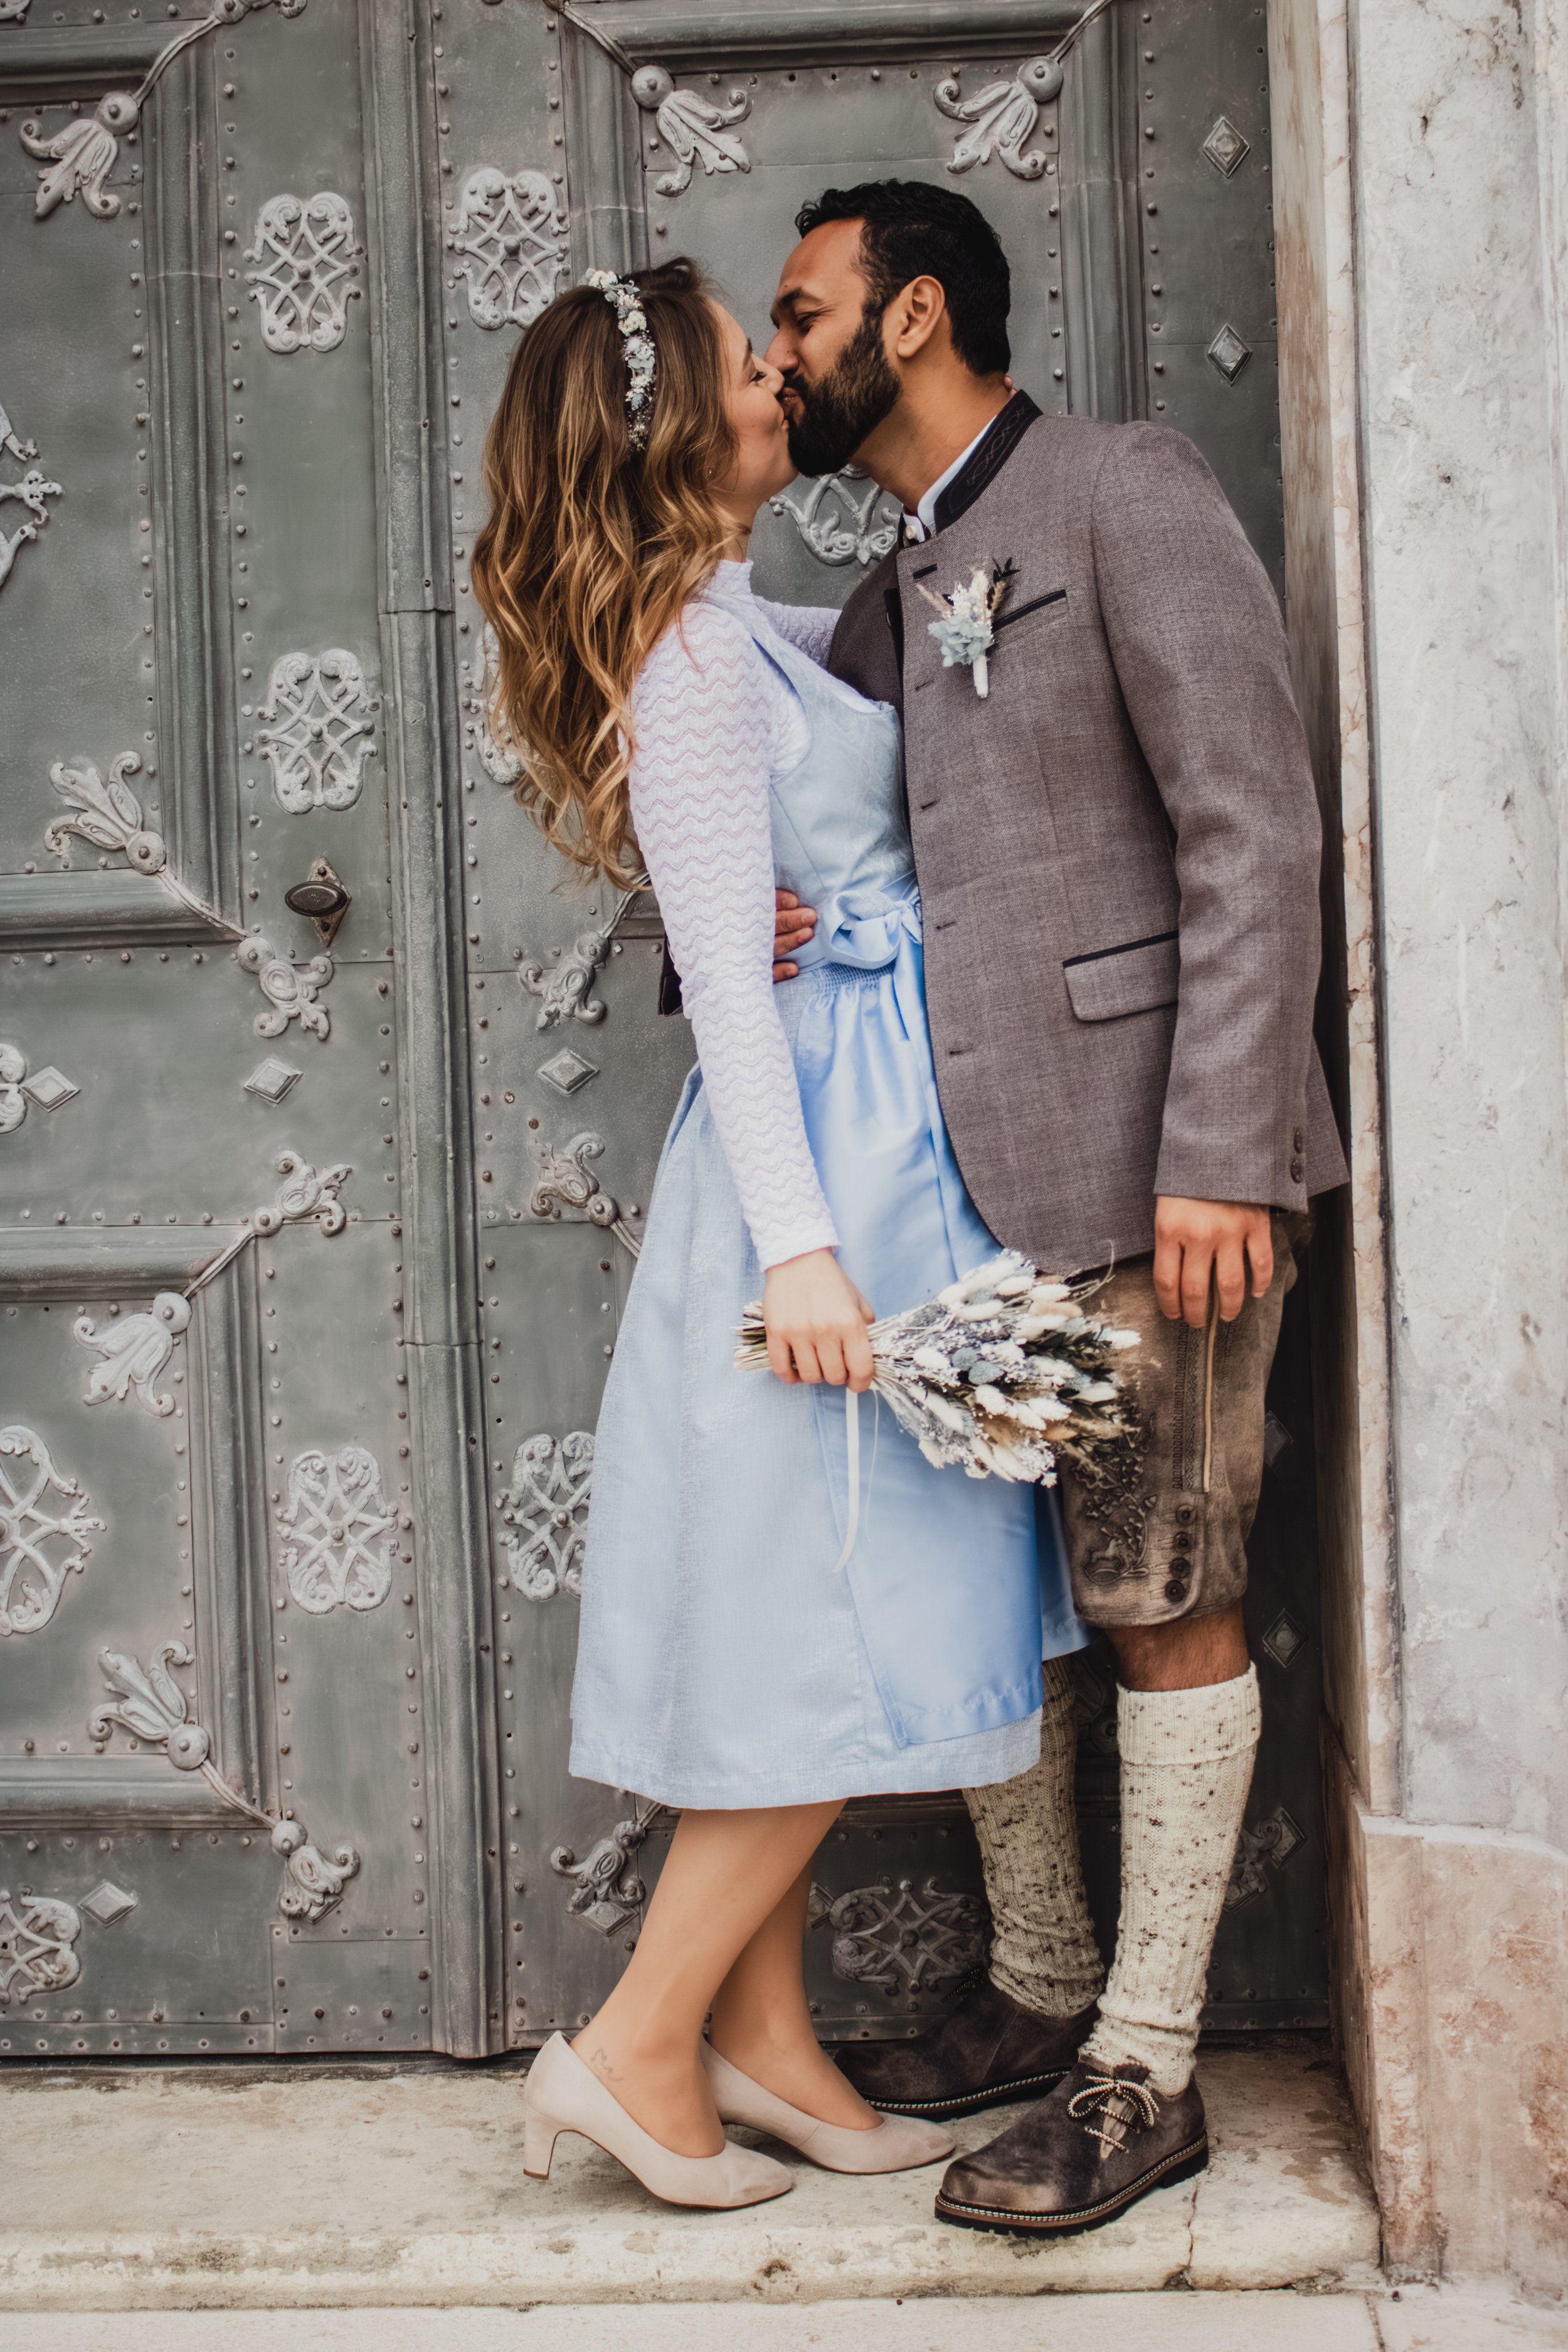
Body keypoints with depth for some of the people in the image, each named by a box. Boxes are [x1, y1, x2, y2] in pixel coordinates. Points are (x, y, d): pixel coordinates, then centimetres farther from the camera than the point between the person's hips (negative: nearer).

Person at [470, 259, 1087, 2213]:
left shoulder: (734, 631, 14)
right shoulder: (696, 653, -14)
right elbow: (725, 973, -19)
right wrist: (798, 1244, -23)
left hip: (855, 1149, 10)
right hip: (825, 1158, -10)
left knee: (821, 1624, 12)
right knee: (845, 1625, -4)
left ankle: (762, 2041, 20)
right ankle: (638, 2043, 6)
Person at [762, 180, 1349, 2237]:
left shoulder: (1123, 494, -4)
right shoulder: (887, 602, 21)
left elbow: (1256, 833, -12)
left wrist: (1220, 1158, -19)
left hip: (1149, 1162, -8)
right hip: (968, 1175, 8)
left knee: (1163, 1605, 0)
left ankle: (1145, 2074, 11)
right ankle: (1041, 1987, 29)